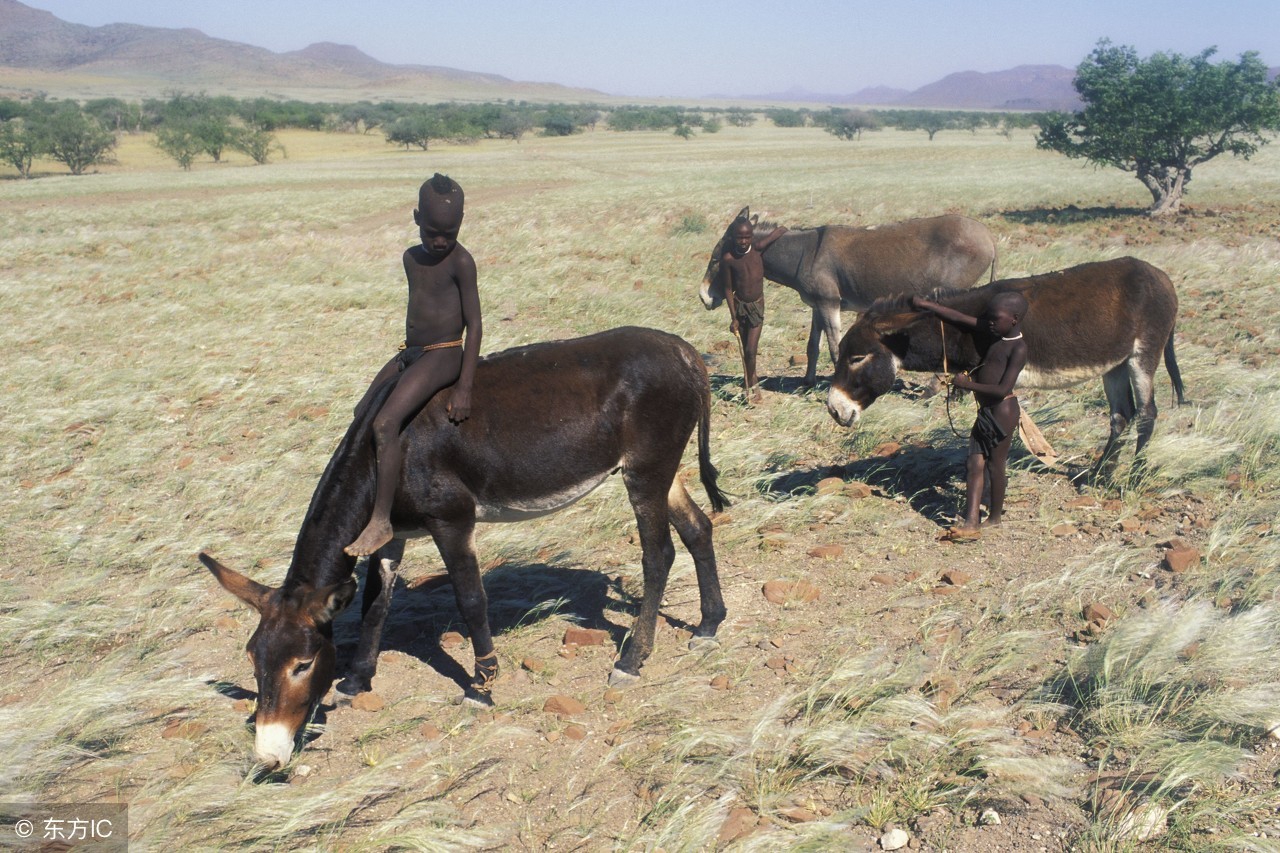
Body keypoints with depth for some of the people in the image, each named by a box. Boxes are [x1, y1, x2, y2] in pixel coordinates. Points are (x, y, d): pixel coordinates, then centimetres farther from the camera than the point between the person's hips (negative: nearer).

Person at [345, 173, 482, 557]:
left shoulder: (460, 261, -13)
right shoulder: (412, 258, 9)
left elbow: (474, 324, -16)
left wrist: (464, 388, -20)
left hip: (444, 355, -9)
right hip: (409, 353, 9)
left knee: (385, 423, -24)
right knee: (363, 414, 17)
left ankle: (381, 521, -22)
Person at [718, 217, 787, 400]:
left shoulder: (758, 248, -12)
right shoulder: (728, 259, -12)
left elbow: (781, 230, -1)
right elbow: (728, 289, -6)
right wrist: (733, 318, -8)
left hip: (757, 306, 0)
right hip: (739, 306, 0)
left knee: (750, 349, -6)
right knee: (746, 348, 13)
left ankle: (750, 384, 13)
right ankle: (750, 377, 35)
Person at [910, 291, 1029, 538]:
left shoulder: (1018, 348, -15)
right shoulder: (990, 331, 6)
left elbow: (1003, 389, -22)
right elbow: (959, 318, 5)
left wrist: (970, 385, -20)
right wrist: (927, 305, -3)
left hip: (1003, 410, -8)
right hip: (985, 410, 8)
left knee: (995, 463, 5)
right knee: (975, 464, 0)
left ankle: (995, 516, 23)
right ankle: (970, 523, -3)